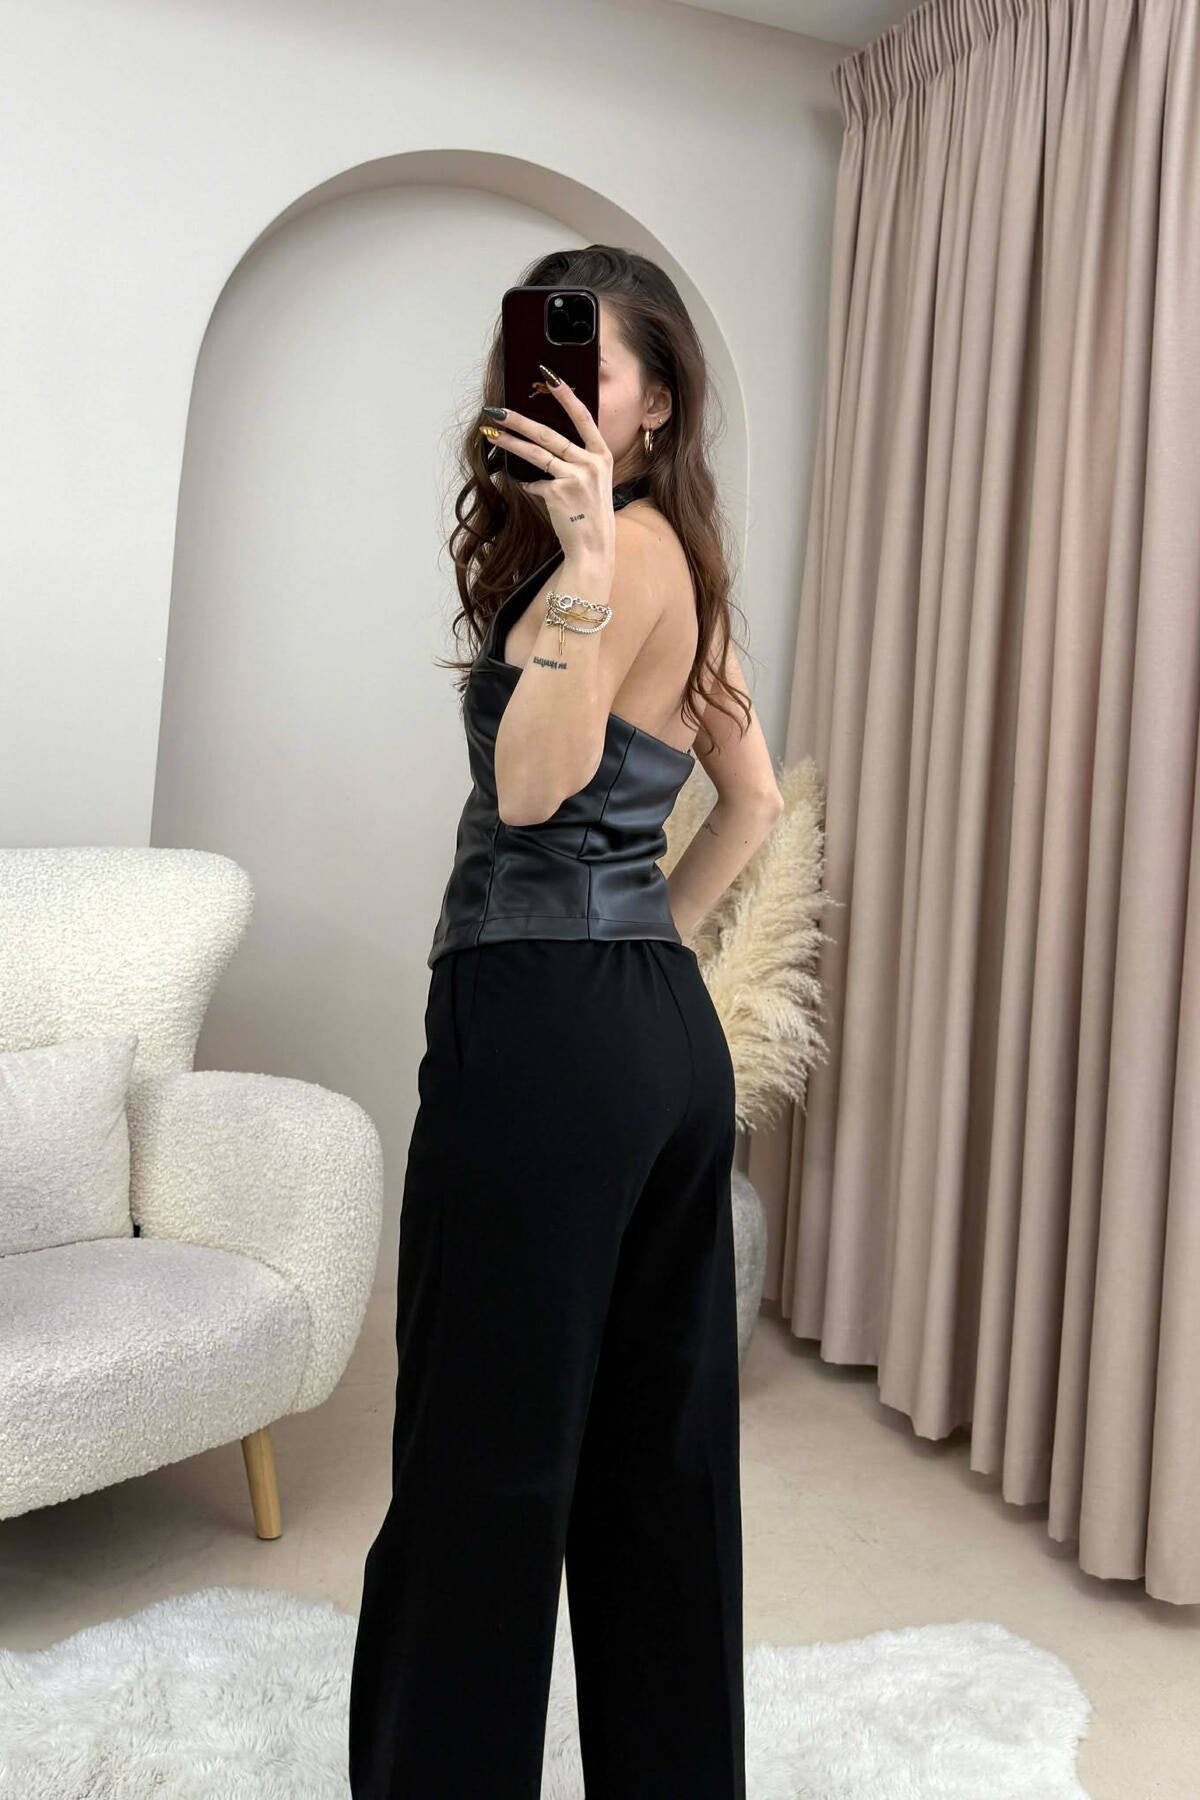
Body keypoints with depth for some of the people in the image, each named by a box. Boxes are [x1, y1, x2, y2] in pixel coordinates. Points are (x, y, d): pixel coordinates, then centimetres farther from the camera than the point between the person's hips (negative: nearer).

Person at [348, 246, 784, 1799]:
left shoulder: (629, 541, -10)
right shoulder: (679, 560, 18)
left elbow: (534, 784, -21)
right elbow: (753, 797, 23)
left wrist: (581, 551, -23)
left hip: (541, 1029, -10)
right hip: (667, 1031, 10)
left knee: (482, 1466, 2)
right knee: (658, 1455, 17)